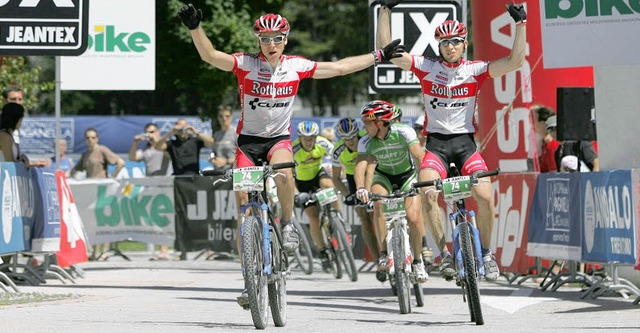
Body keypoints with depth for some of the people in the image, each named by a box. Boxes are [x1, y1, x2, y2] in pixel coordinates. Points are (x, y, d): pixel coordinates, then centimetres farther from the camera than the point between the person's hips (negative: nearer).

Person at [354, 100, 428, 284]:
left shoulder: (403, 132, -28)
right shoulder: (366, 142, -21)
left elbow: (419, 156, -39)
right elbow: (360, 166, -33)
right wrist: (361, 188, -53)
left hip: (408, 174, -2)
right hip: (383, 176, 2)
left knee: (414, 219, -19)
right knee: (379, 202, -31)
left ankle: (418, 261, 6)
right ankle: (383, 255, -24)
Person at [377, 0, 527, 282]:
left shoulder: (475, 70, 0)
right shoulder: (426, 67, 0)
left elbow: (515, 61, -9)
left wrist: (520, 23, -15)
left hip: (465, 142, 0)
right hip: (436, 143, 0)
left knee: (485, 197, -18)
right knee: (428, 194, -25)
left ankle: (486, 253, 4)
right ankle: (445, 255, -13)